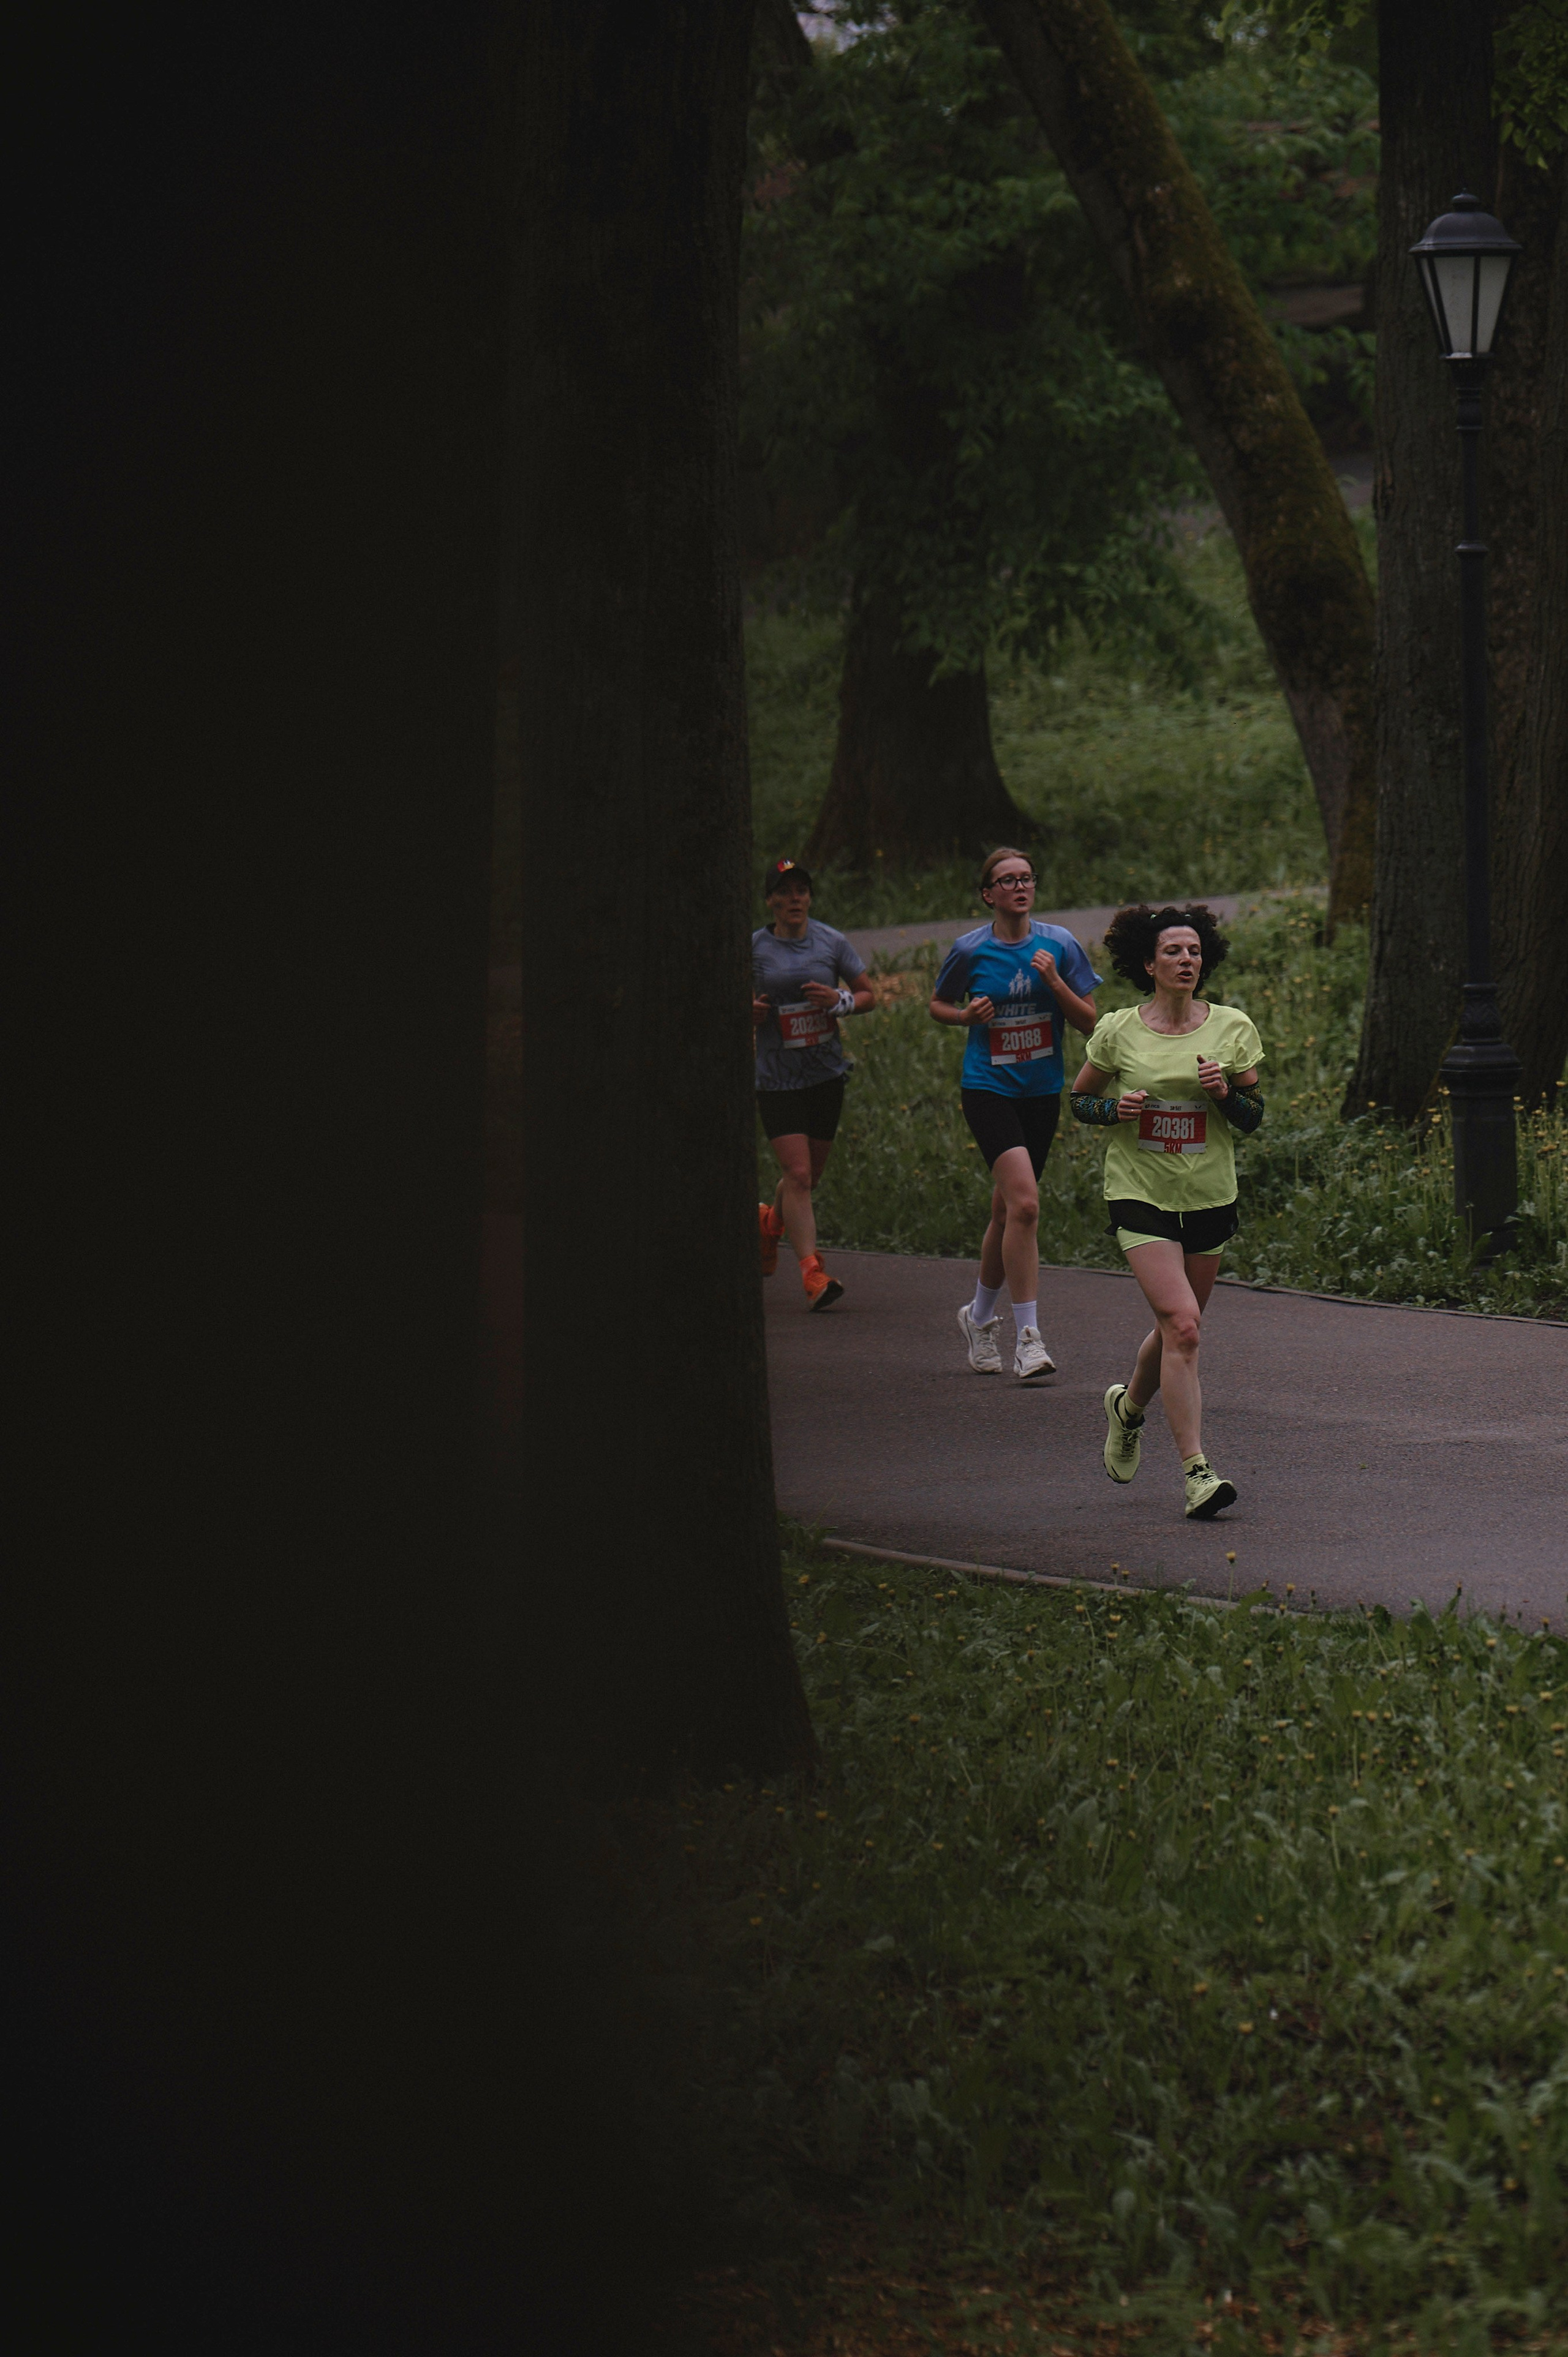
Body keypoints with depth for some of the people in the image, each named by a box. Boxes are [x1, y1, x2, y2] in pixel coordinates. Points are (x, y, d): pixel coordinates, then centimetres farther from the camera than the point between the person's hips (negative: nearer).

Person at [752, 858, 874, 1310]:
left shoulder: (830, 942, 1)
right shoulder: (754, 949, -3)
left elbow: (867, 994, 9)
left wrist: (840, 1000, -12)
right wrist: (751, 1013, -16)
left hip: (826, 1074, 3)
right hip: (777, 1080, -3)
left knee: (810, 1175, 14)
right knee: (798, 1173, -13)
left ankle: (769, 1222, 45)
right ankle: (811, 1273, -13)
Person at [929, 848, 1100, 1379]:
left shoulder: (1057, 945, 0)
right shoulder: (970, 951, -4)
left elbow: (1088, 1023, 1)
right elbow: (938, 1004, 12)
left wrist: (1055, 981, -15)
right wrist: (968, 1015, -9)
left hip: (1042, 1093, 4)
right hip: (988, 1091, -4)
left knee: (1007, 1211, 13)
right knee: (1024, 1203, -20)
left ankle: (979, 1317, 35)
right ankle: (1027, 1337, -17)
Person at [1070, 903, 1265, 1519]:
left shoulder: (1232, 1029, 0)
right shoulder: (1118, 1033, -4)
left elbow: (1253, 1119, 5)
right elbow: (1079, 1100, 9)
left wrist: (1225, 1093, -16)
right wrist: (1114, 1109, -13)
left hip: (1209, 1197, 3)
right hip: (1140, 1194, -3)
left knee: (1177, 1329, 15)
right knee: (1182, 1326, -18)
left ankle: (1129, 1406, 48)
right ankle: (1197, 1473, -18)